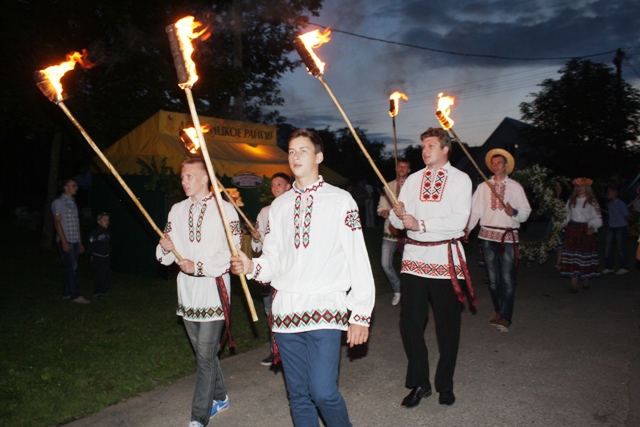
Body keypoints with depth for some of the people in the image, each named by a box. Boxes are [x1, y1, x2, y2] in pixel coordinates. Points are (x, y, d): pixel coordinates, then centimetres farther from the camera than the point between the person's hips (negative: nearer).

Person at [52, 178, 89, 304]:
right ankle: (75, 295, -6)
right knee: (71, 268, -8)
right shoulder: (59, 202, -6)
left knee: (71, 268, 10)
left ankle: (66, 293, 17)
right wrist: (64, 241, -18)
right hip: (66, 241, -8)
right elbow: (57, 222, -12)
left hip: (74, 241, 8)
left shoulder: (72, 202, 18)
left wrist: (80, 242, 17)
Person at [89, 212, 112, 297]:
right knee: (99, 274, -4)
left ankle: (105, 291, 18)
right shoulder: (95, 232, -11)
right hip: (98, 256, -6)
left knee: (107, 274, 8)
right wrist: (92, 255, -9)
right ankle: (97, 291, 5)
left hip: (106, 256, 6)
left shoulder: (107, 232, 10)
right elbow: (91, 244, -9)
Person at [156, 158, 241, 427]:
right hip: (187, 291, 6)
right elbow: (166, 257, 11)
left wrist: (199, 266, -19)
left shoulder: (224, 210, -7)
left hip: (213, 290, -6)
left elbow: (232, 252, -14)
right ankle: (220, 398, 36)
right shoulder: (177, 210, 11)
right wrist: (165, 248, -11)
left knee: (205, 355, -3)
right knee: (204, 351, 18)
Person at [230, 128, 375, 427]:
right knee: (298, 394, 12)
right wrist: (252, 266, -7)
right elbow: (274, 258, 15)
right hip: (285, 310, 5)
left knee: (323, 392, -10)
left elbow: (358, 259, -3)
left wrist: (361, 315, -7)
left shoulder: (340, 201, -1)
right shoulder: (279, 205, 13)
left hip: (325, 311, -4)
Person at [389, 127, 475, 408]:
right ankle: (419, 383, 20)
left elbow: (459, 220, -13)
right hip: (414, 257, 3)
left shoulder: (460, 179, 1)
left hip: (445, 258, -3)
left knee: (447, 326, 7)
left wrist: (421, 224, -20)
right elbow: (397, 222, 8)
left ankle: (445, 384, 25)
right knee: (410, 322, 3)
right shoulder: (413, 179, 13)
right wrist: (397, 213, -15)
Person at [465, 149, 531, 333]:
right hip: (487, 235, 3)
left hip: (508, 236, -2)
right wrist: (467, 228, -12)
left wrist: (514, 212, -16)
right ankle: (498, 312, 23)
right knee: (492, 278, 9)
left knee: (507, 279, -9)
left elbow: (526, 211, 6)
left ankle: (505, 318, -5)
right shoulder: (483, 186, 12)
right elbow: (475, 210, 4)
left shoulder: (515, 187, 8)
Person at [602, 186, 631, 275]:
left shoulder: (620, 203, -12)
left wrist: (626, 226, 4)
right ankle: (609, 267, 13)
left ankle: (624, 268, 12)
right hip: (611, 228, 7)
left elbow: (627, 215, -7)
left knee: (621, 248, 0)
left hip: (621, 228, -7)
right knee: (608, 247, 5)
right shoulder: (609, 204, 10)